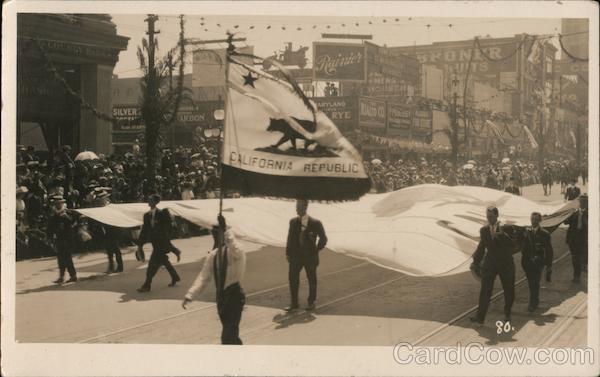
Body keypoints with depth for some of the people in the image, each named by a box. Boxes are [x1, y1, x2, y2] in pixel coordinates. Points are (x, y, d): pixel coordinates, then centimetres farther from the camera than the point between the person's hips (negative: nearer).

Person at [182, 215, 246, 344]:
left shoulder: (233, 252, -15)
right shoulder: (212, 255, 6)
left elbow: (235, 249, -42)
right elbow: (203, 277, 5)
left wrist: (226, 230, -48)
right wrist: (190, 295, -4)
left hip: (234, 295, -7)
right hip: (221, 295, 7)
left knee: (227, 336, -13)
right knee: (231, 333, 20)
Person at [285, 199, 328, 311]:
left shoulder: (315, 223, -9)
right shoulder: (293, 222, 3)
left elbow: (323, 239, 1)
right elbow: (290, 238, 8)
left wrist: (316, 250, -1)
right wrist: (288, 253, 4)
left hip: (310, 256, -3)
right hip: (296, 256, 3)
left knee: (312, 280, 9)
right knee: (293, 278, -1)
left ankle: (311, 302, 23)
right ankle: (294, 303, 10)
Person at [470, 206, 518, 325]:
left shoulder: (506, 229, -8)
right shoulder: (484, 230, 3)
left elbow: (512, 244, -22)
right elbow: (481, 247, 13)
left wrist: (501, 234, -31)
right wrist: (475, 262, 13)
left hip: (505, 265, -1)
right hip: (489, 265, 2)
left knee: (508, 290, 12)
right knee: (485, 291, -4)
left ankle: (507, 314, 33)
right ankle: (480, 317, -3)